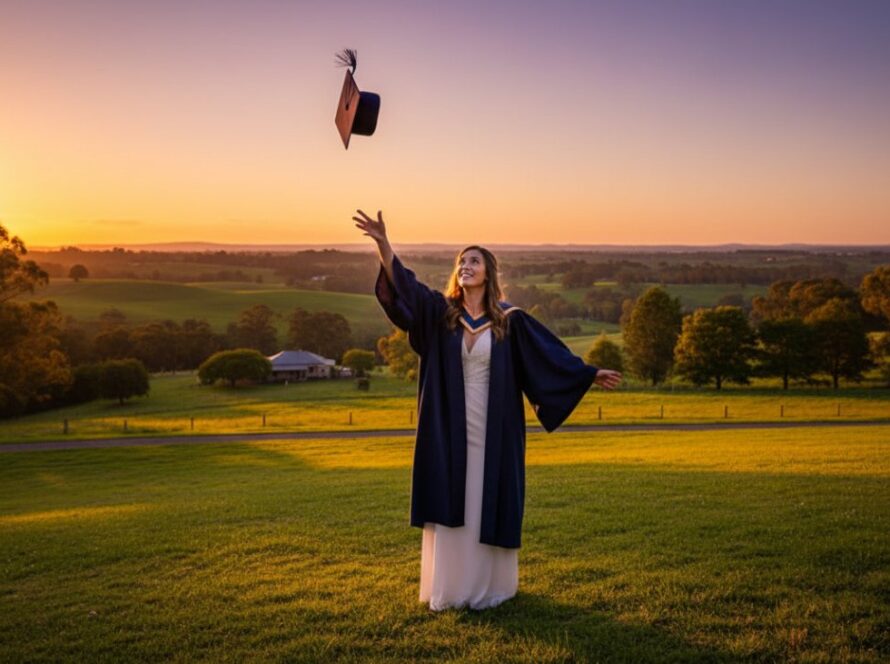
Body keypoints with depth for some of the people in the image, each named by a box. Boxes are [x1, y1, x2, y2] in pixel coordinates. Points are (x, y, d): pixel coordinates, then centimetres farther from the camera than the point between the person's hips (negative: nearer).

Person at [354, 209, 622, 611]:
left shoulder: (510, 320, 0)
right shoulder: (440, 312, 1)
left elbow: (551, 353, 2)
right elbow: (403, 287, -13)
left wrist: (591, 374, -4)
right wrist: (383, 244, -27)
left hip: (491, 431, -1)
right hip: (450, 430, 1)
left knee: (488, 506, 5)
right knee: (449, 505, 4)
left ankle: (488, 587, 19)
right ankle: (447, 589, 15)